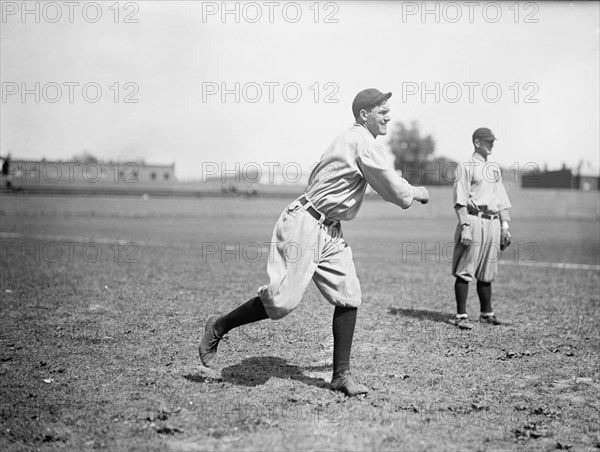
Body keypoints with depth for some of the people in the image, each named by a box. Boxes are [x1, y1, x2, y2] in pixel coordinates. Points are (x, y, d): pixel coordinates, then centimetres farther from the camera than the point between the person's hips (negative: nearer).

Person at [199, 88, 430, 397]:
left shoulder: (349, 140, 17)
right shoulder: (363, 143, -14)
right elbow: (396, 192, -15)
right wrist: (417, 193, 6)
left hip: (329, 230, 10)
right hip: (305, 224, -10)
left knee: (348, 296, 3)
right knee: (282, 300, -9)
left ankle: (341, 374, 8)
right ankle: (219, 327, 11)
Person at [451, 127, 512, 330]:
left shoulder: (495, 168, 20)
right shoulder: (466, 167, -2)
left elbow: (502, 200, 20)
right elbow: (460, 201, -9)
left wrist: (505, 226, 13)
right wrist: (465, 226, -18)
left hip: (493, 222, 7)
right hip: (473, 220, -7)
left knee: (487, 273, 12)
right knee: (465, 271, -5)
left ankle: (487, 314, 20)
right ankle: (461, 316, -2)